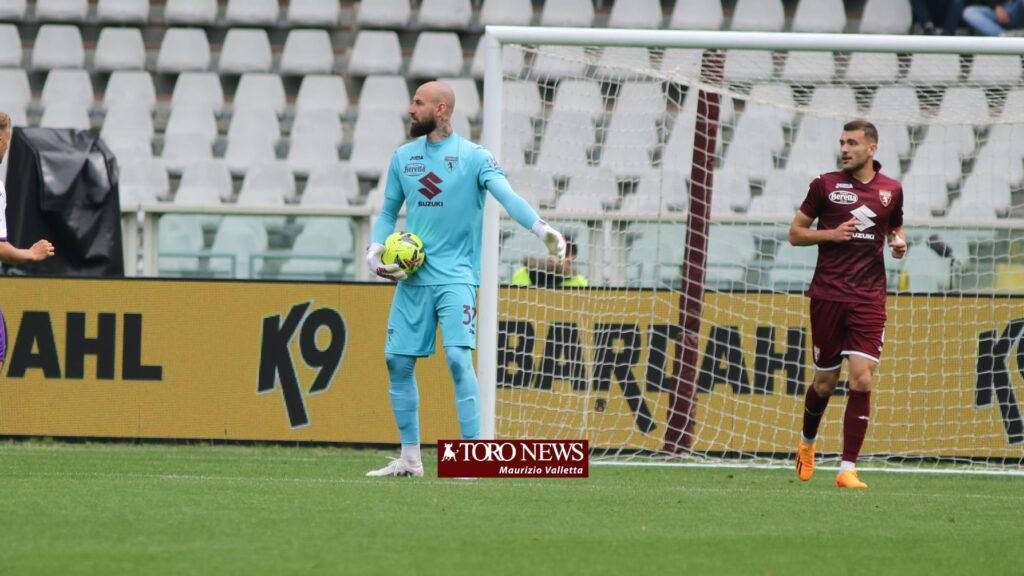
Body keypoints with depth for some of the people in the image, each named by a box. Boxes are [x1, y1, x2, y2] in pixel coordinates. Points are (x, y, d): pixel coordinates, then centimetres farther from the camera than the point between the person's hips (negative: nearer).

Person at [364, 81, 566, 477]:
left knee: (458, 359, -18)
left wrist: (542, 229, -36)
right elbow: (388, 211, 20)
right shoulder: (403, 157, 10)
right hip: (412, 277, 6)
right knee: (398, 361, 5)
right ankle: (410, 458, 17)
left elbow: (507, 196, -19)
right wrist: (375, 251, 2)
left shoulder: (473, 157, -6)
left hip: (455, 276, -6)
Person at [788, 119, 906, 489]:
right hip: (828, 296, -1)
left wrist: (899, 242, 2)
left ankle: (848, 469, -11)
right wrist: (831, 234, -11)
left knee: (861, 379, -13)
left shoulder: (891, 191, 7)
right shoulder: (825, 185, 2)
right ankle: (807, 442, 38)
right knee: (825, 381, 7)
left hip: (869, 299, 1)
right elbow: (795, 233, 6)